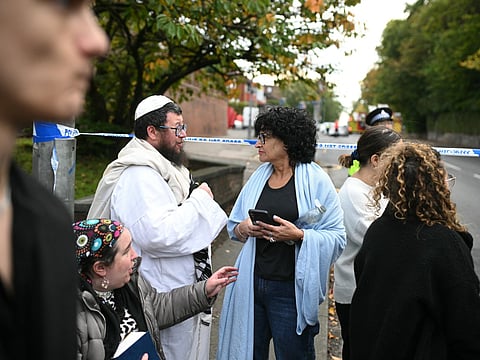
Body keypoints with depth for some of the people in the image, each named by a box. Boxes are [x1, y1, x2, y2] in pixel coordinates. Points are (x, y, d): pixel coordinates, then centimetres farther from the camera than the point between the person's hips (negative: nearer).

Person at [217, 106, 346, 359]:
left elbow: (337, 237, -11)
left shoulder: (315, 180, -8)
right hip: (252, 283, 5)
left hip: (291, 289, -4)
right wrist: (244, 229, -9)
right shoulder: (259, 177, 7)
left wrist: (299, 235, -25)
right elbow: (233, 225, 13)